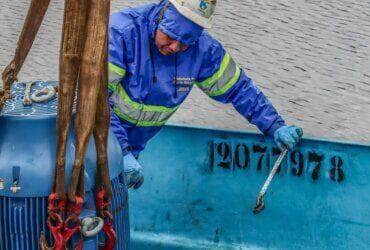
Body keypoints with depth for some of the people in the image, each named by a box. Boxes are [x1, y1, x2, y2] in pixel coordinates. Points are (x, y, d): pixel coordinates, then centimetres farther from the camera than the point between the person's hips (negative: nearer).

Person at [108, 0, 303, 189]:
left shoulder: (203, 49, -12)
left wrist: (275, 127, -3)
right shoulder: (122, 33, -26)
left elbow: (236, 87, 3)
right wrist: (123, 153, -36)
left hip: (135, 145, 3)